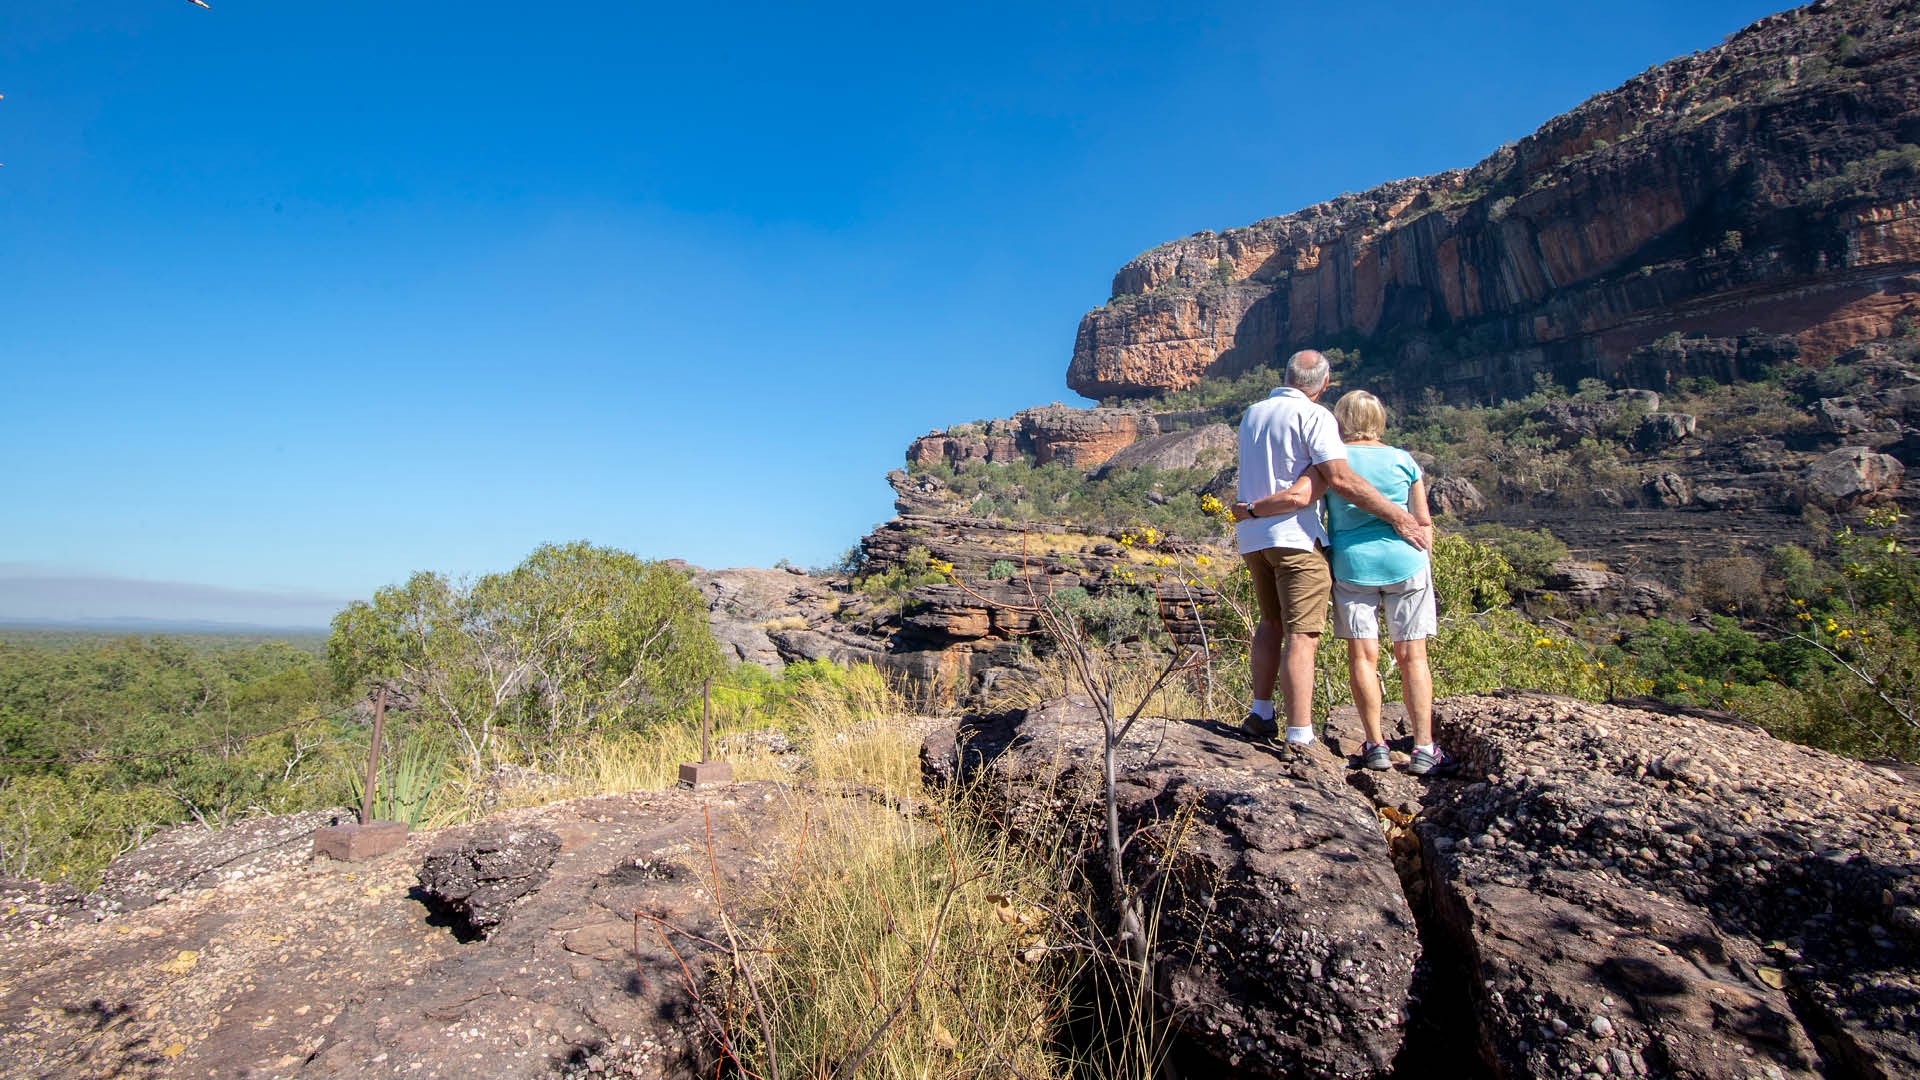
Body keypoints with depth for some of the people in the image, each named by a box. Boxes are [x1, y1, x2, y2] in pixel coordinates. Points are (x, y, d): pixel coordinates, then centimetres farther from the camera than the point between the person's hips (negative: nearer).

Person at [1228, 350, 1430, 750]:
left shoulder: (1252, 413, 16)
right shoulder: (1314, 416, -8)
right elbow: (1341, 479, -18)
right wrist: (1400, 518, -16)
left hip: (1251, 535, 7)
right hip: (1294, 535, -7)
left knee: (1271, 622, 21)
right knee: (1302, 636, -7)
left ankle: (1260, 713, 21)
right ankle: (1300, 738, -10)